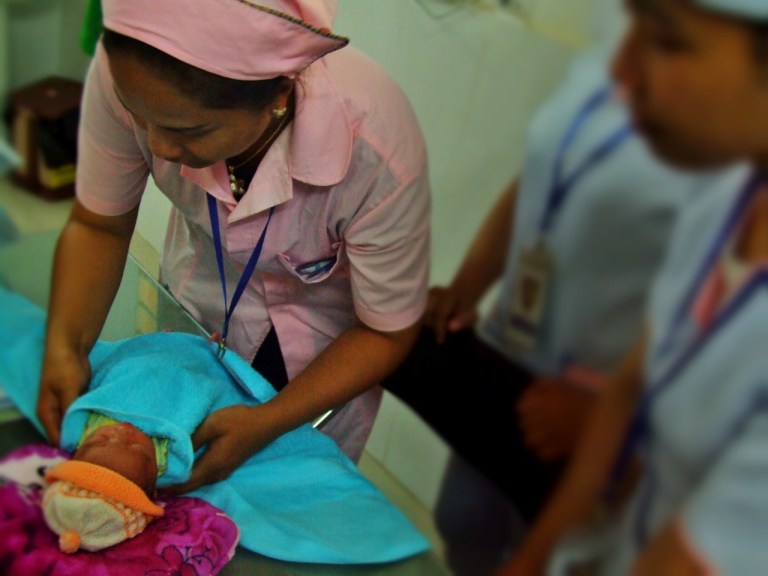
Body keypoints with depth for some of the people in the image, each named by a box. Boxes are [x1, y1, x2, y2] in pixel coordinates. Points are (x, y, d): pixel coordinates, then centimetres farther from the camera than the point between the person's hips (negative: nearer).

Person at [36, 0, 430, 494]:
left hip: (328, 336, -2)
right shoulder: (126, 72, -33)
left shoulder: (379, 153, -40)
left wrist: (267, 423, -32)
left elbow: (387, 334, -22)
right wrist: (65, 347, -28)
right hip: (198, 305, 3)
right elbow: (98, 225, -13)